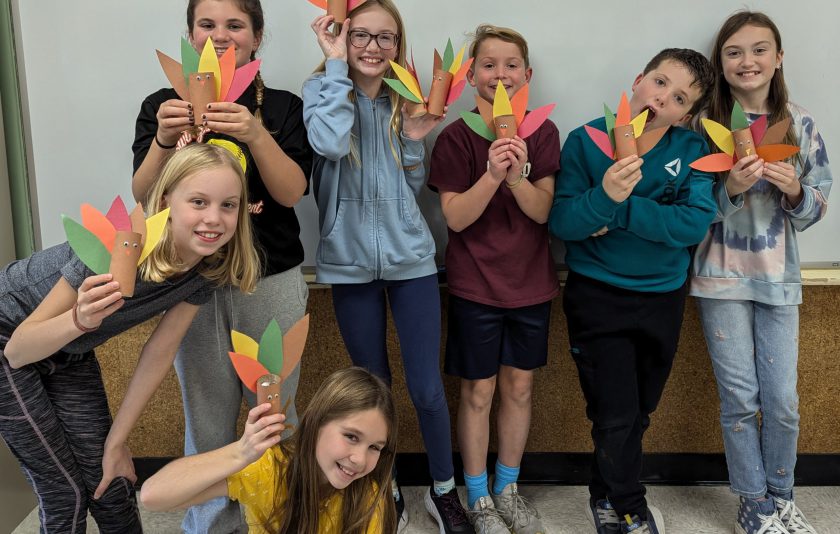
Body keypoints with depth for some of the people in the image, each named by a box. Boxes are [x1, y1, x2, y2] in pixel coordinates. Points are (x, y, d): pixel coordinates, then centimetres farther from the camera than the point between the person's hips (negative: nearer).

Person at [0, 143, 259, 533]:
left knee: (109, 484, 4)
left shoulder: (208, 270, -19)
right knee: (65, 493, -3)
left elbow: (159, 354, -8)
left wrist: (115, 442, -5)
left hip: (69, 353, 5)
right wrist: (79, 320, -49)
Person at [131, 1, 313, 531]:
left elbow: (292, 193, -10)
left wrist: (255, 135, -27)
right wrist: (164, 139, -23)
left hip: (271, 282, 0)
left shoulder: (283, 107, 1)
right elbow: (144, 197, -4)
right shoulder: (162, 105, 4)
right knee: (207, 417, 7)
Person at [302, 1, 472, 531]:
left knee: (427, 388, 3)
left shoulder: (407, 99, 5)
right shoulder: (324, 88, -3)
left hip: (410, 257, 2)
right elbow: (330, 144, -27)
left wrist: (415, 142, -8)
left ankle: (444, 490, 25)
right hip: (350, 260, -1)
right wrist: (336, 63, -17)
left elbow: (413, 189, 10)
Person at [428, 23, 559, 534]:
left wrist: (516, 175, -27)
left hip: (531, 282, 3)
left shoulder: (542, 133, -1)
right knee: (478, 392, 7)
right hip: (476, 285, -2)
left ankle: (508, 488, 32)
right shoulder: (457, 137, -8)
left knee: (519, 387, 13)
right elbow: (455, 218, -13)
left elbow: (543, 211, -8)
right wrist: (492, 174, -28)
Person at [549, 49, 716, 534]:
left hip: (664, 298, 3)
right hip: (598, 297, -3)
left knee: (640, 410, 18)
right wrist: (604, 195, -36)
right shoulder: (586, 141, -11)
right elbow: (562, 223, -18)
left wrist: (620, 212, -24)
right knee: (617, 416, 1)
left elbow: (696, 222, -19)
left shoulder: (692, 149, -6)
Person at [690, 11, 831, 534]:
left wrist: (795, 191, -15)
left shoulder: (800, 123, 3)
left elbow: (820, 204, 6)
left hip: (779, 276, 2)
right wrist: (729, 189, -22)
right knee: (740, 399, 5)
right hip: (722, 277, -2)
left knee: (782, 401, 6)